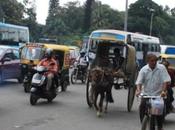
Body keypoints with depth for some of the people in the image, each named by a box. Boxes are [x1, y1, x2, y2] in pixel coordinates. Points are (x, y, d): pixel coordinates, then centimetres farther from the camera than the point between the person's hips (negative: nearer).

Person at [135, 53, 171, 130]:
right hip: (146, 94, 2)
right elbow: (139, 82, -5)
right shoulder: (143, 70, -2)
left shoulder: (161, 68, -6)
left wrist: (163, 91, -21)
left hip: (158, 94, -1)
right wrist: (138, 90, -23)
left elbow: (165, 80, -9)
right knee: (142, 107, -10)